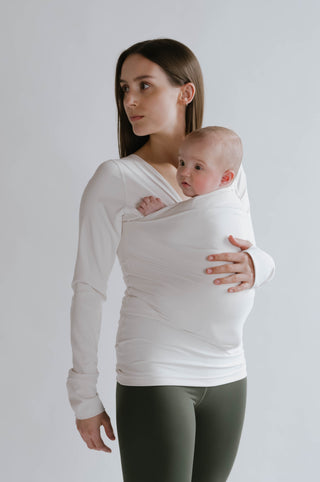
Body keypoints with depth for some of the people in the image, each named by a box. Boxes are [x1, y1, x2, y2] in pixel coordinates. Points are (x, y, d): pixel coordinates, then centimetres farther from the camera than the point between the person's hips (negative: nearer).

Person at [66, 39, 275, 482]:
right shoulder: (115, 179, -8)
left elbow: (258, 259, 11)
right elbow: (88, 288, -6)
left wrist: (252, 266, -15)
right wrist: (84, 397, -5)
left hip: (226, 378, 5)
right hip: (153, 376, -5)